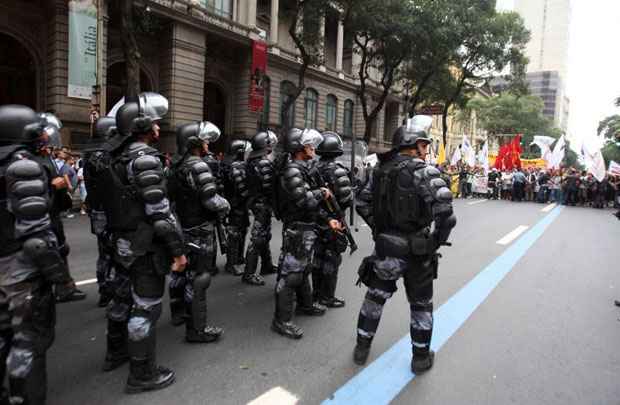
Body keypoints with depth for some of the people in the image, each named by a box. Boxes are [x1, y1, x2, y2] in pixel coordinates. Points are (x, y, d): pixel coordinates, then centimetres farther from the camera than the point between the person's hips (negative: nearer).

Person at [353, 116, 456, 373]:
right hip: (417, 251, -4)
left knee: (375, 298, 20)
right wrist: (436, 241, -8)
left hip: (386, 248, 4)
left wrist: (379, 229, 12)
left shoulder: (381, 170, 3)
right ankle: (421, 357, 31)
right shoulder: (425, 173, -15)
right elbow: (446, 215, -23)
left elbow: (363, 204, 7)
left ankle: (362, 348, 34)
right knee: (421, 305, 16)